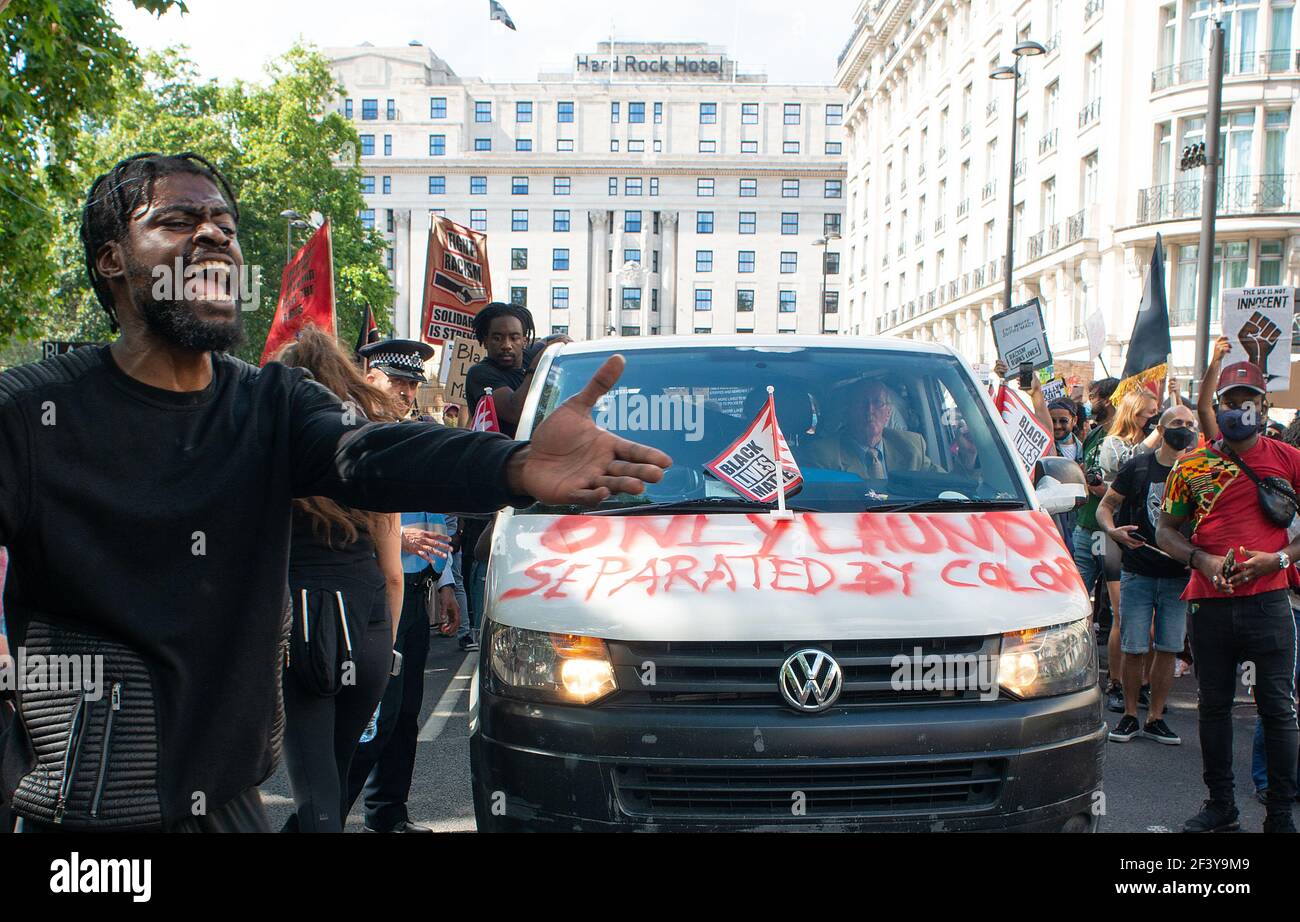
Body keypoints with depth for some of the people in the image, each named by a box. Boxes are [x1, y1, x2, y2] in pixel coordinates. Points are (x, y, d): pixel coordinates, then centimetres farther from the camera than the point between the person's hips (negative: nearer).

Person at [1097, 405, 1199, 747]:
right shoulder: (1137, 467, 1)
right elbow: (1105, 506, 5)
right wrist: (1113, 530, -16)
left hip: (1178, 575, 1)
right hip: (1137, 572, -1)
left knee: (1168, 648, 4)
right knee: (1133, 648, -1)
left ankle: (1155, 718, 16)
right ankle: (1130, 715, 14)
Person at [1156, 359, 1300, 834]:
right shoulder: (1193, 466, 6)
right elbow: (1166, 531, 11)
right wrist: (1203, 560, -6)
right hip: (1210, 603, 2)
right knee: (1214, 706, 10)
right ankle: (1220, 804, 24)